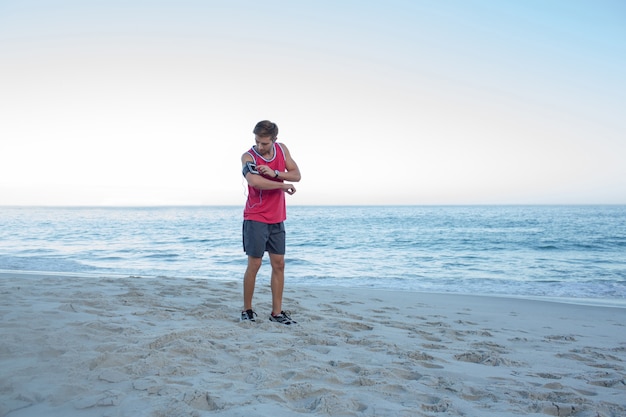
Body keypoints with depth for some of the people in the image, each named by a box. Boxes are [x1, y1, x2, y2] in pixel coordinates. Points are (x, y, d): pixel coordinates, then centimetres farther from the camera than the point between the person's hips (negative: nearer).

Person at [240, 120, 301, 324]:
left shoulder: (282, 149, 5)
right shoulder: (248, 156, -11)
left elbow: (296, 175, -2)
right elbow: (255, 181, -29)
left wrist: (275, 173, -19)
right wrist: (283, 185, -19)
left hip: (277, 219, 5)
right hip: (256, 219, -5)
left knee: (279, 264, 5)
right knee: (254, 264, -3)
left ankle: (277, 312, 12)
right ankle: (247, 310, 12)